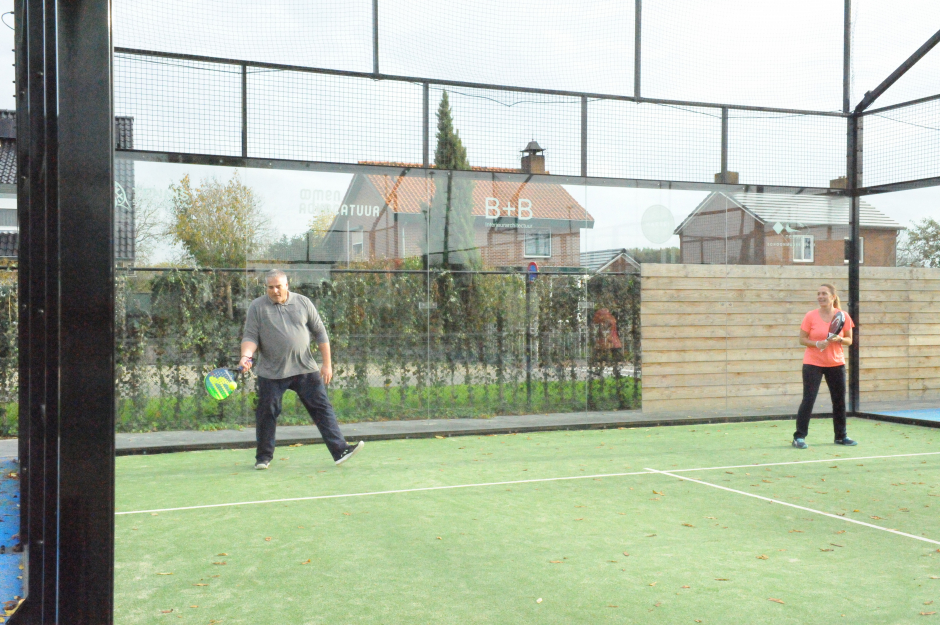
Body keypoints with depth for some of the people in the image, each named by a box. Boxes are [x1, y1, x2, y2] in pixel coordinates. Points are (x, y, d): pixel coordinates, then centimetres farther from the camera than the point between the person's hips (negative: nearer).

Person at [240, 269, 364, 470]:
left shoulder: (303, 303, 5)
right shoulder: (257, 307, 1)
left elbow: (320, 333, 8)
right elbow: (250, 336, -1)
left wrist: (327, 364, 4)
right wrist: (246, 356, -23)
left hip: (306, 370, 1)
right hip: (271, 372, -1)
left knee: (322, 408, -3)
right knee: (266, 413, 4)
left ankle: (340, 451, -4)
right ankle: (263, 457, 20)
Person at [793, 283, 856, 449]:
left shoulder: (843, 316, 0)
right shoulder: (811, 316, -6)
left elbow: (849, 340, 6)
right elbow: (802, 339, -3)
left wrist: (839, 339, -16)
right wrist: (817, 343, -20)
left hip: (836, 363, 3)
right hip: (813, 363, -3)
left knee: (839, 400, 8)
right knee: (808, 399, -8)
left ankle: (841, 436, 22)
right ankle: (799, 437, -4)